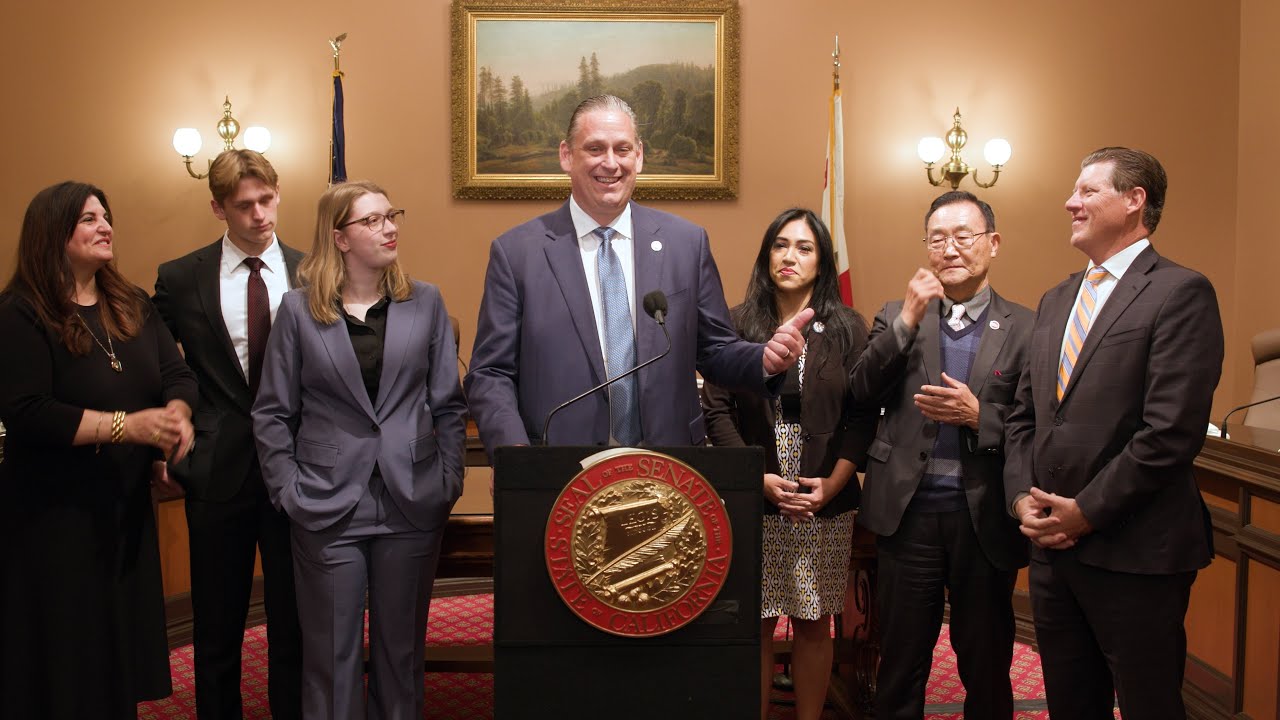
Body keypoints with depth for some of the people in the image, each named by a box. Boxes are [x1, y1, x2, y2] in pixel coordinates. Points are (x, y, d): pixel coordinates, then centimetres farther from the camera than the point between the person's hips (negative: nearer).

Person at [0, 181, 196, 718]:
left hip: (126, 503, 6)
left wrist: (177, 416, -21)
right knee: (66, 653, 6)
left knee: (123, 636, 15)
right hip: (54, 513, -6)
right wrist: (128, 425, -28)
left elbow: (177, 372, 1)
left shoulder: (132, 305, 8)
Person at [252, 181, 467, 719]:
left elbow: (448, 405, 5)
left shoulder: (425, 302, 4)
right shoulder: (299, 309, 0)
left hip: (412, 507, 1)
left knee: (401, 649, 14)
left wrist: (448, 482, -1)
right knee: (332, 654, 10)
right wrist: (287, 489, -3)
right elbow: (272, 413, 3)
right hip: (328, 507, -1)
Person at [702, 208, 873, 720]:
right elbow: (717, 410, -2)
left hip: (826, 504, 1)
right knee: (755, 624, 4)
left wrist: (832, 483, -10)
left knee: (813, 623, 9)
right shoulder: (737, 325, 2)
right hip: (754, 503, 0)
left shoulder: (848, 328, 4)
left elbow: (862, 414, 1)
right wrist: (760, 478, -11)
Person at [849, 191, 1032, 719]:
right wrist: (907, 319, -14)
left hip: (985, 517, -1)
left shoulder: (1024, 329, 0)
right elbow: (861, 393, -7)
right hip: (909, 513, 1)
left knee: (987, 666, 15)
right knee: (900, 662, 13)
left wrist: (978, 415, -19)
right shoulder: (898, 318, 6)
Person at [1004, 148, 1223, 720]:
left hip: (1134, 554, -7)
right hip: (1053, 546, 7)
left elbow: (1172, 431, -18)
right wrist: (1022, 497, 0)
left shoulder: (1180, 293, -9)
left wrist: (1087, 512, -14)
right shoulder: (1056, 300, 15)